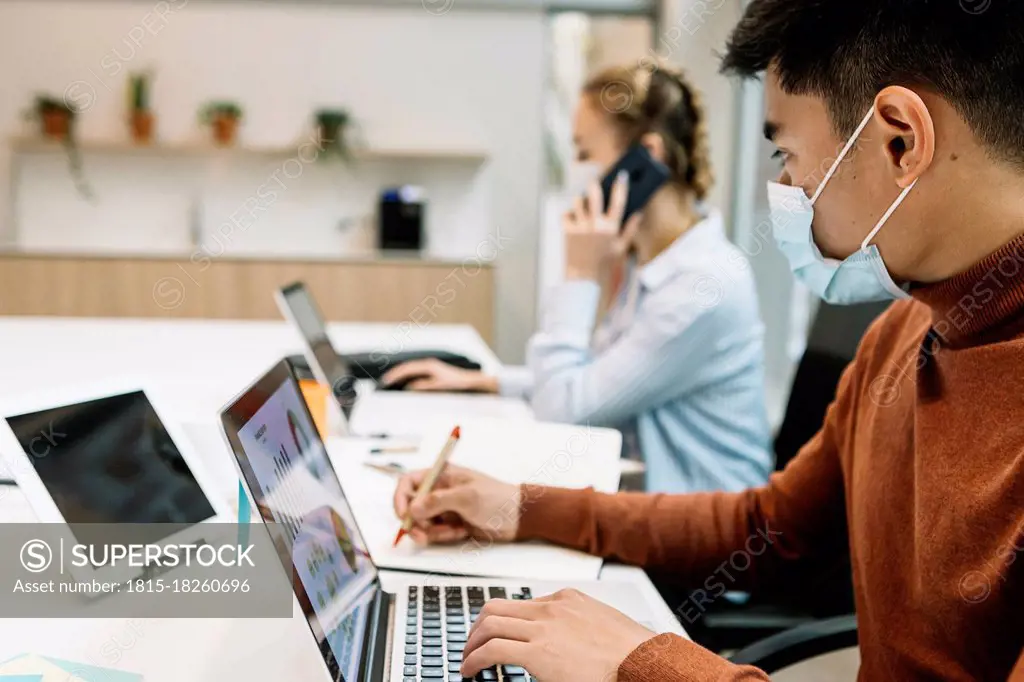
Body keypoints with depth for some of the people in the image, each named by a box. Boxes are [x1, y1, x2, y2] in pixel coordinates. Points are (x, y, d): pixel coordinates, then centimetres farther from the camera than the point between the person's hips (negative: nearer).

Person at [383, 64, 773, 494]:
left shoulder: (703, 287, -22)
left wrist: (582, 275, -14)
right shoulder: (653, 261, 7)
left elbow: (561, 409, -19)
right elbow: (591, 383, 16)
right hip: (642, 489, 8)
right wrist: (481, 381, 9)